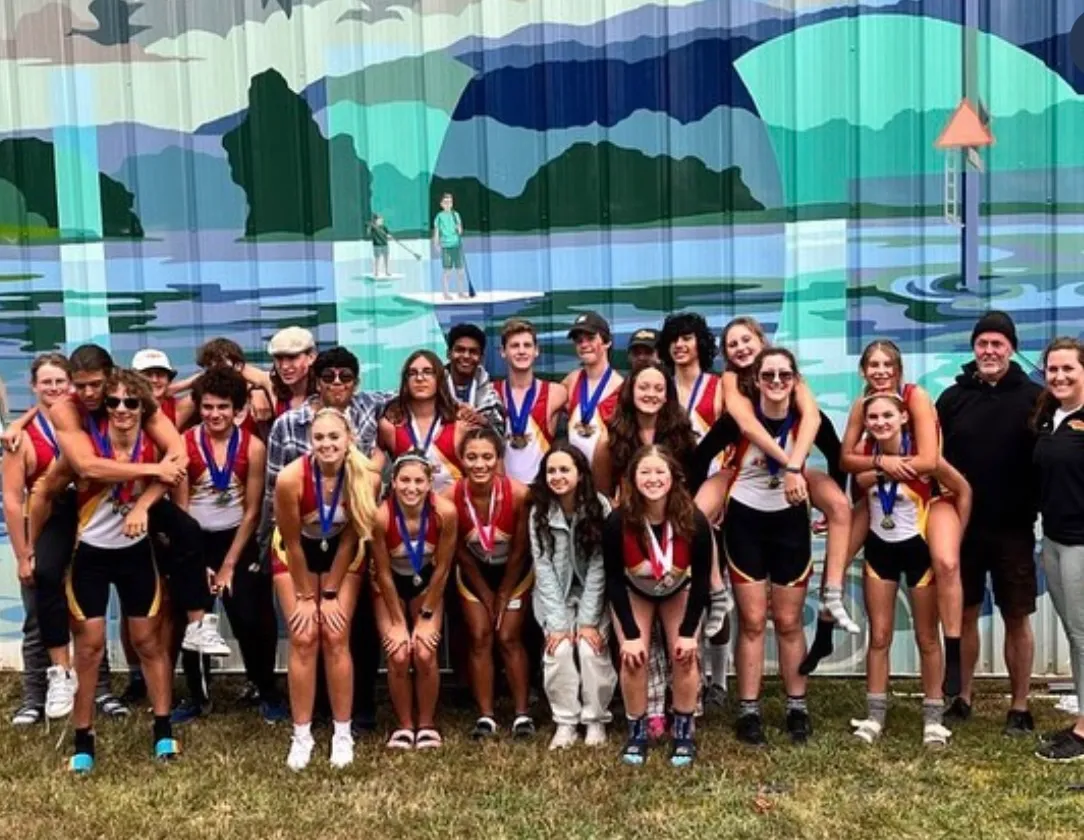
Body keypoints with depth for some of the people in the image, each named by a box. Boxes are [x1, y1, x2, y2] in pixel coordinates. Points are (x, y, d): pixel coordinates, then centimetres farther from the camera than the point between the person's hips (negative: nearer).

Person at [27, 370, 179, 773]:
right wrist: (31, 546, -3)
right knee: (90, 645, 1)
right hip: (91, 554, -2)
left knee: (147, 640, 9)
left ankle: (163, 729, 20)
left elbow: (164, 479, 4)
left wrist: (143, 504, -17)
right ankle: (83, 740, 12)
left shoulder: (153, 446, -15)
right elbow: (44, 492, -9)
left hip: (136, 552, 2)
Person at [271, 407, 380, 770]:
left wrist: (331, 594, -10)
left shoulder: (366, 477, -29)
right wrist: (306, 597, -9)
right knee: (303, 640, -5)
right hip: (296, 552, 0)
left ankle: (343, 733, 7)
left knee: (336, 639, -4)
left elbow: (350, 538, -15)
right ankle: (301, 735, 5)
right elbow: (292, 542, -18)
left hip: (341, 552, 1)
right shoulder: (291, 478, -32)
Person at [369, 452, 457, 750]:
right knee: (398, 656, -12)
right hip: (390, 584, 0)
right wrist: (398, 622, -13)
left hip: (427, 583, 1)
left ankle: (427, 724, 10)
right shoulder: (381, 515, -32)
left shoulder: (445, 512, -30)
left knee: (425, 654, -12)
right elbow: (383, 573, -19)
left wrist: (426, 616, -10)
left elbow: (442, 568, -16)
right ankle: (404, 725, 10)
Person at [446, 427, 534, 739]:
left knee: (509, 638, -3)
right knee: (480, 637, -2)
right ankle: (485, 715, 5)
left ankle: (522, 713, 6)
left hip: (514, 572, -1)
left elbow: (518, 551, -17)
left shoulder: (518, 494, -31)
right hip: (473, 574, 1)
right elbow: (460, 552, -12)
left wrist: (503, 596, -7)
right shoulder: (451, 497, -27)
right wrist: (486, 595, -5)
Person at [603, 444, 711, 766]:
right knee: (633, 657, -12)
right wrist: (630, 634, -24)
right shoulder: (617, 522, -33)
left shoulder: (694, 522, -32)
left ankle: (684, 732, 6)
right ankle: (636, 732, 5)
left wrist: (689, 632, -19)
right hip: (633, 593, 0)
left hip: (678, 592, 0)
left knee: (686, 654, -11)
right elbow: (613, 580, -22)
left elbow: (701, 579, -19)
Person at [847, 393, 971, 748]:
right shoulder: (865, 451, -10)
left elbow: (963, 491, -9)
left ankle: (933, 717, 18)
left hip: (919, 548, -3)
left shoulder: (923, 455, -21)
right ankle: (874, 715, 14)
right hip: (879, 548, 3)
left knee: (927, 637, 8)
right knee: (879, 636, 7)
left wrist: (953, 538, -6)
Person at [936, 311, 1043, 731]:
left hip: (1013, 529, -2)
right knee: (964, 614, 10)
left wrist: (1035, 509, -12)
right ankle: (961, 697, 22)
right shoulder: (953, 397, 3)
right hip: (962, 526, 2)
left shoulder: (1034, 397, -3)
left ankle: (1020, 707, 16)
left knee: (1017, 618, 6)